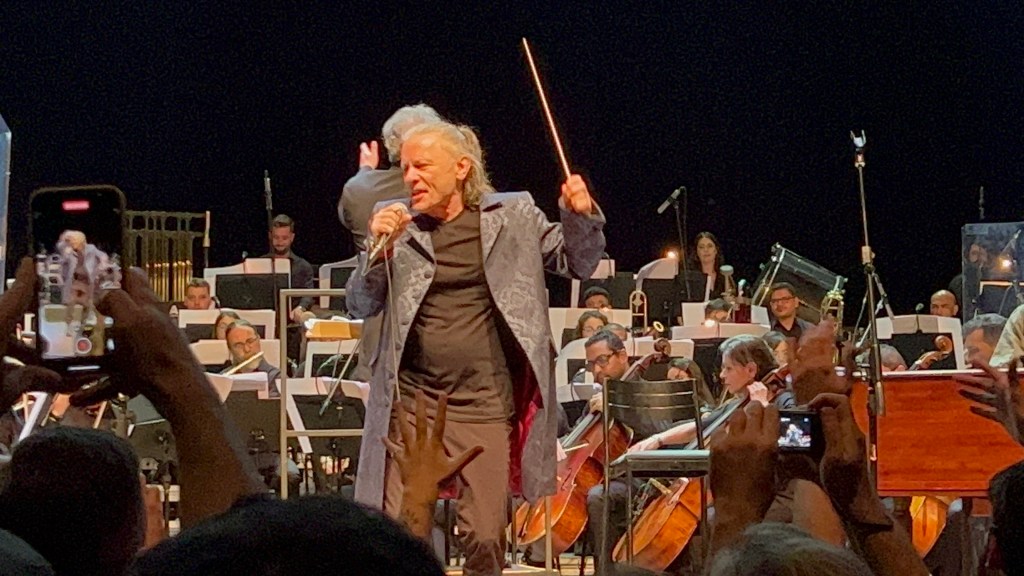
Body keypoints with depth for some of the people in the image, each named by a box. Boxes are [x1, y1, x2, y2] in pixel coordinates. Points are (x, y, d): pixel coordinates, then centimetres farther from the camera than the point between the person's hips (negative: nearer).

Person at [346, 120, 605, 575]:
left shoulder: (513, 216, 4)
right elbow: (360, 306, 2)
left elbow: (580, 264, 10)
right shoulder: (398, 226, 4)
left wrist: (579, 216, -9)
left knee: (485, 538, 0)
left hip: (484, 406, -1)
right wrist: (379, 248, -14)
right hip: (411, 405, 1)